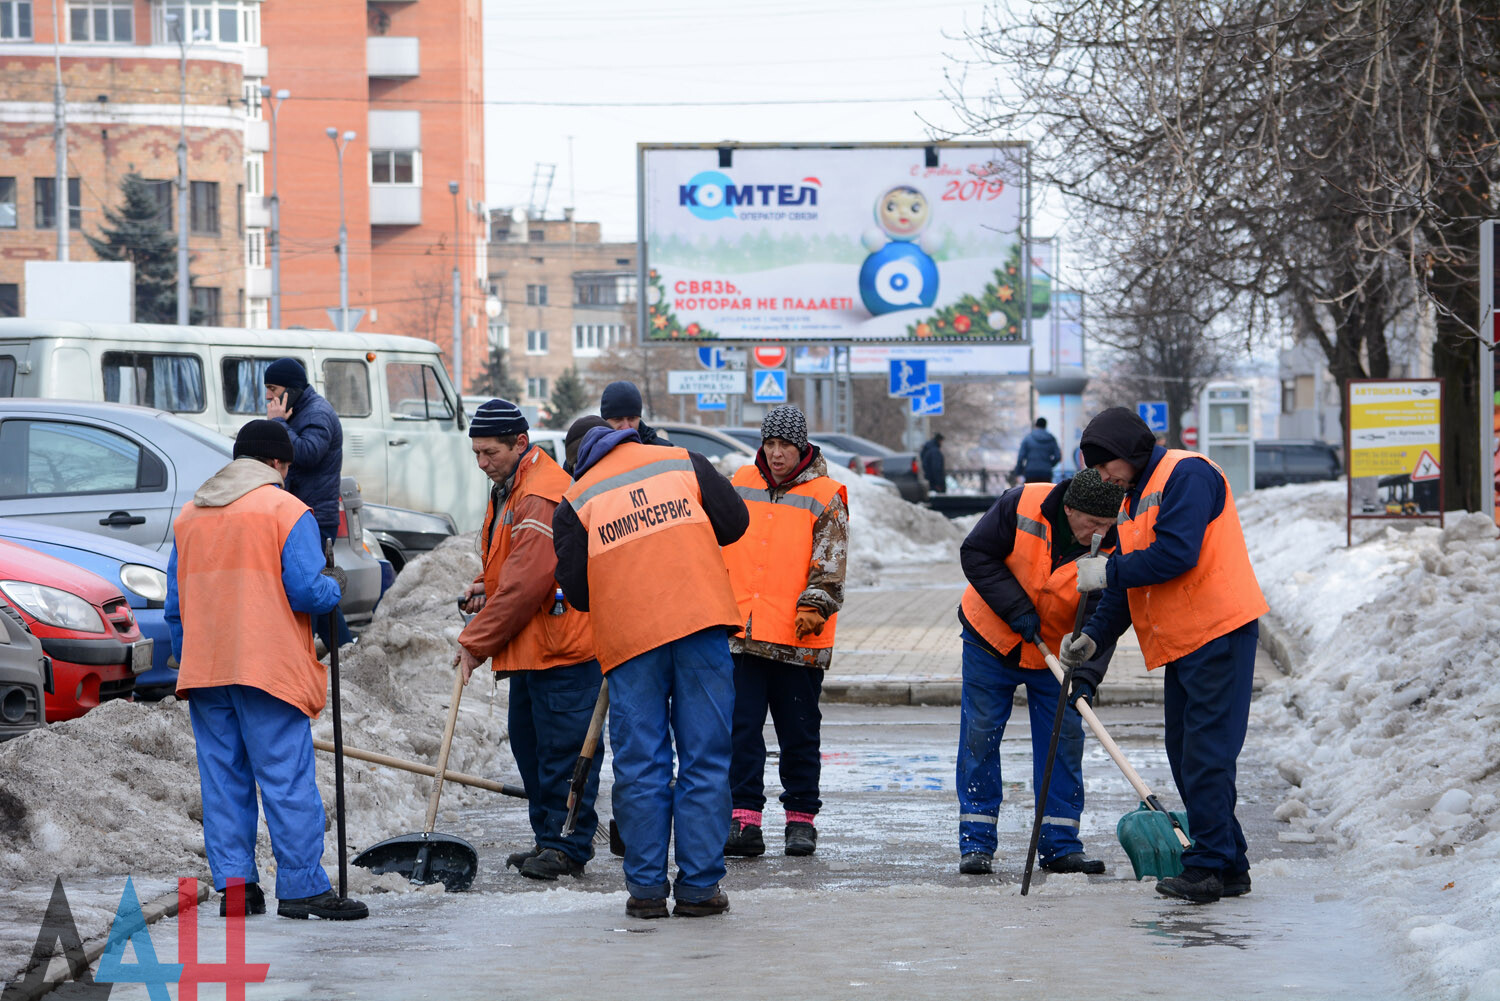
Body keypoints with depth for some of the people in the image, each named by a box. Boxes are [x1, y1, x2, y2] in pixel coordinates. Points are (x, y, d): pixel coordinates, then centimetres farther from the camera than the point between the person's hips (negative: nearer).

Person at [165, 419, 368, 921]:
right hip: (268, 667, -6)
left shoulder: (190, 513, 15)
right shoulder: (287, 511, -4)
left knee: (222, 778, 8)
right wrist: (334, 586, 10)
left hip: (204, 669, 6)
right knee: (287, 779, -4)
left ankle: (233, 884, 7)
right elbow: (306, 592, -11)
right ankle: (302, 886, -5)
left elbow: (176, 602, 16)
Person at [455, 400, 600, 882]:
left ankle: (568, 846, -2)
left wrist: (476, 641, -16)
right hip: (529, 648, 11)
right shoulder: (508, 490, 16)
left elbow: (526, 583, -22)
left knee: (563, 746, -7)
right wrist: (485, 586, 7)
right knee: (529, 744, 13)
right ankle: (548, 839, 20)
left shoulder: (543, 498, -18)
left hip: (561, 647, -11)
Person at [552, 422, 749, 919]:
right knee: (705, 758, 4)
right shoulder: (682, 462, 13)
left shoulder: (575, 503, 9)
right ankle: (699, 886, 3)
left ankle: (646, 887, 7)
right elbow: (734, 521, 10)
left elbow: (577, 591, 4)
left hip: (628, 637, 0)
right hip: (702, 621, 0)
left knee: (639, 766, 6)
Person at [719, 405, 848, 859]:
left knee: (799, 733, 5)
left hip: (798, 641, -3)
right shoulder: (740, 485, 12)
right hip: (741, 633, 3)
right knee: (741, 729, -2)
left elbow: (830, 565, -5)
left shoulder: (824, 498, -1)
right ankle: (744, 821, 0)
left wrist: (814, 605, -19)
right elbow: (718, 545, 22)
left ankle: (801, 818, 16)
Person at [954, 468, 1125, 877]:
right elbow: (976, 553, -17)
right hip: (991, 640, -1)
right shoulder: (1022, 506, -24)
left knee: (1064, 742, 0)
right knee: (979, 738, 0)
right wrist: (1015, 608, -25)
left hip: (1055, 654, 1)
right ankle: (976, 843, 8)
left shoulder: (1111, 548, -20)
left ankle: (1060, 846, 7)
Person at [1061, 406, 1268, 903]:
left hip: (1218, 634, -10)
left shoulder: (1186, 474, -9)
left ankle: (1210, 865, -10)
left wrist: (1108, 572, -11)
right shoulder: (1134, 499, 20)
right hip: (1180, 643, 10)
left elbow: (1176, 554, -20)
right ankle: (1227, 866, 14)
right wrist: (1093, 636, 6)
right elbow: (1128, 585, 19)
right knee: (1186, 755, 9)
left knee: (1205, 754, -11)